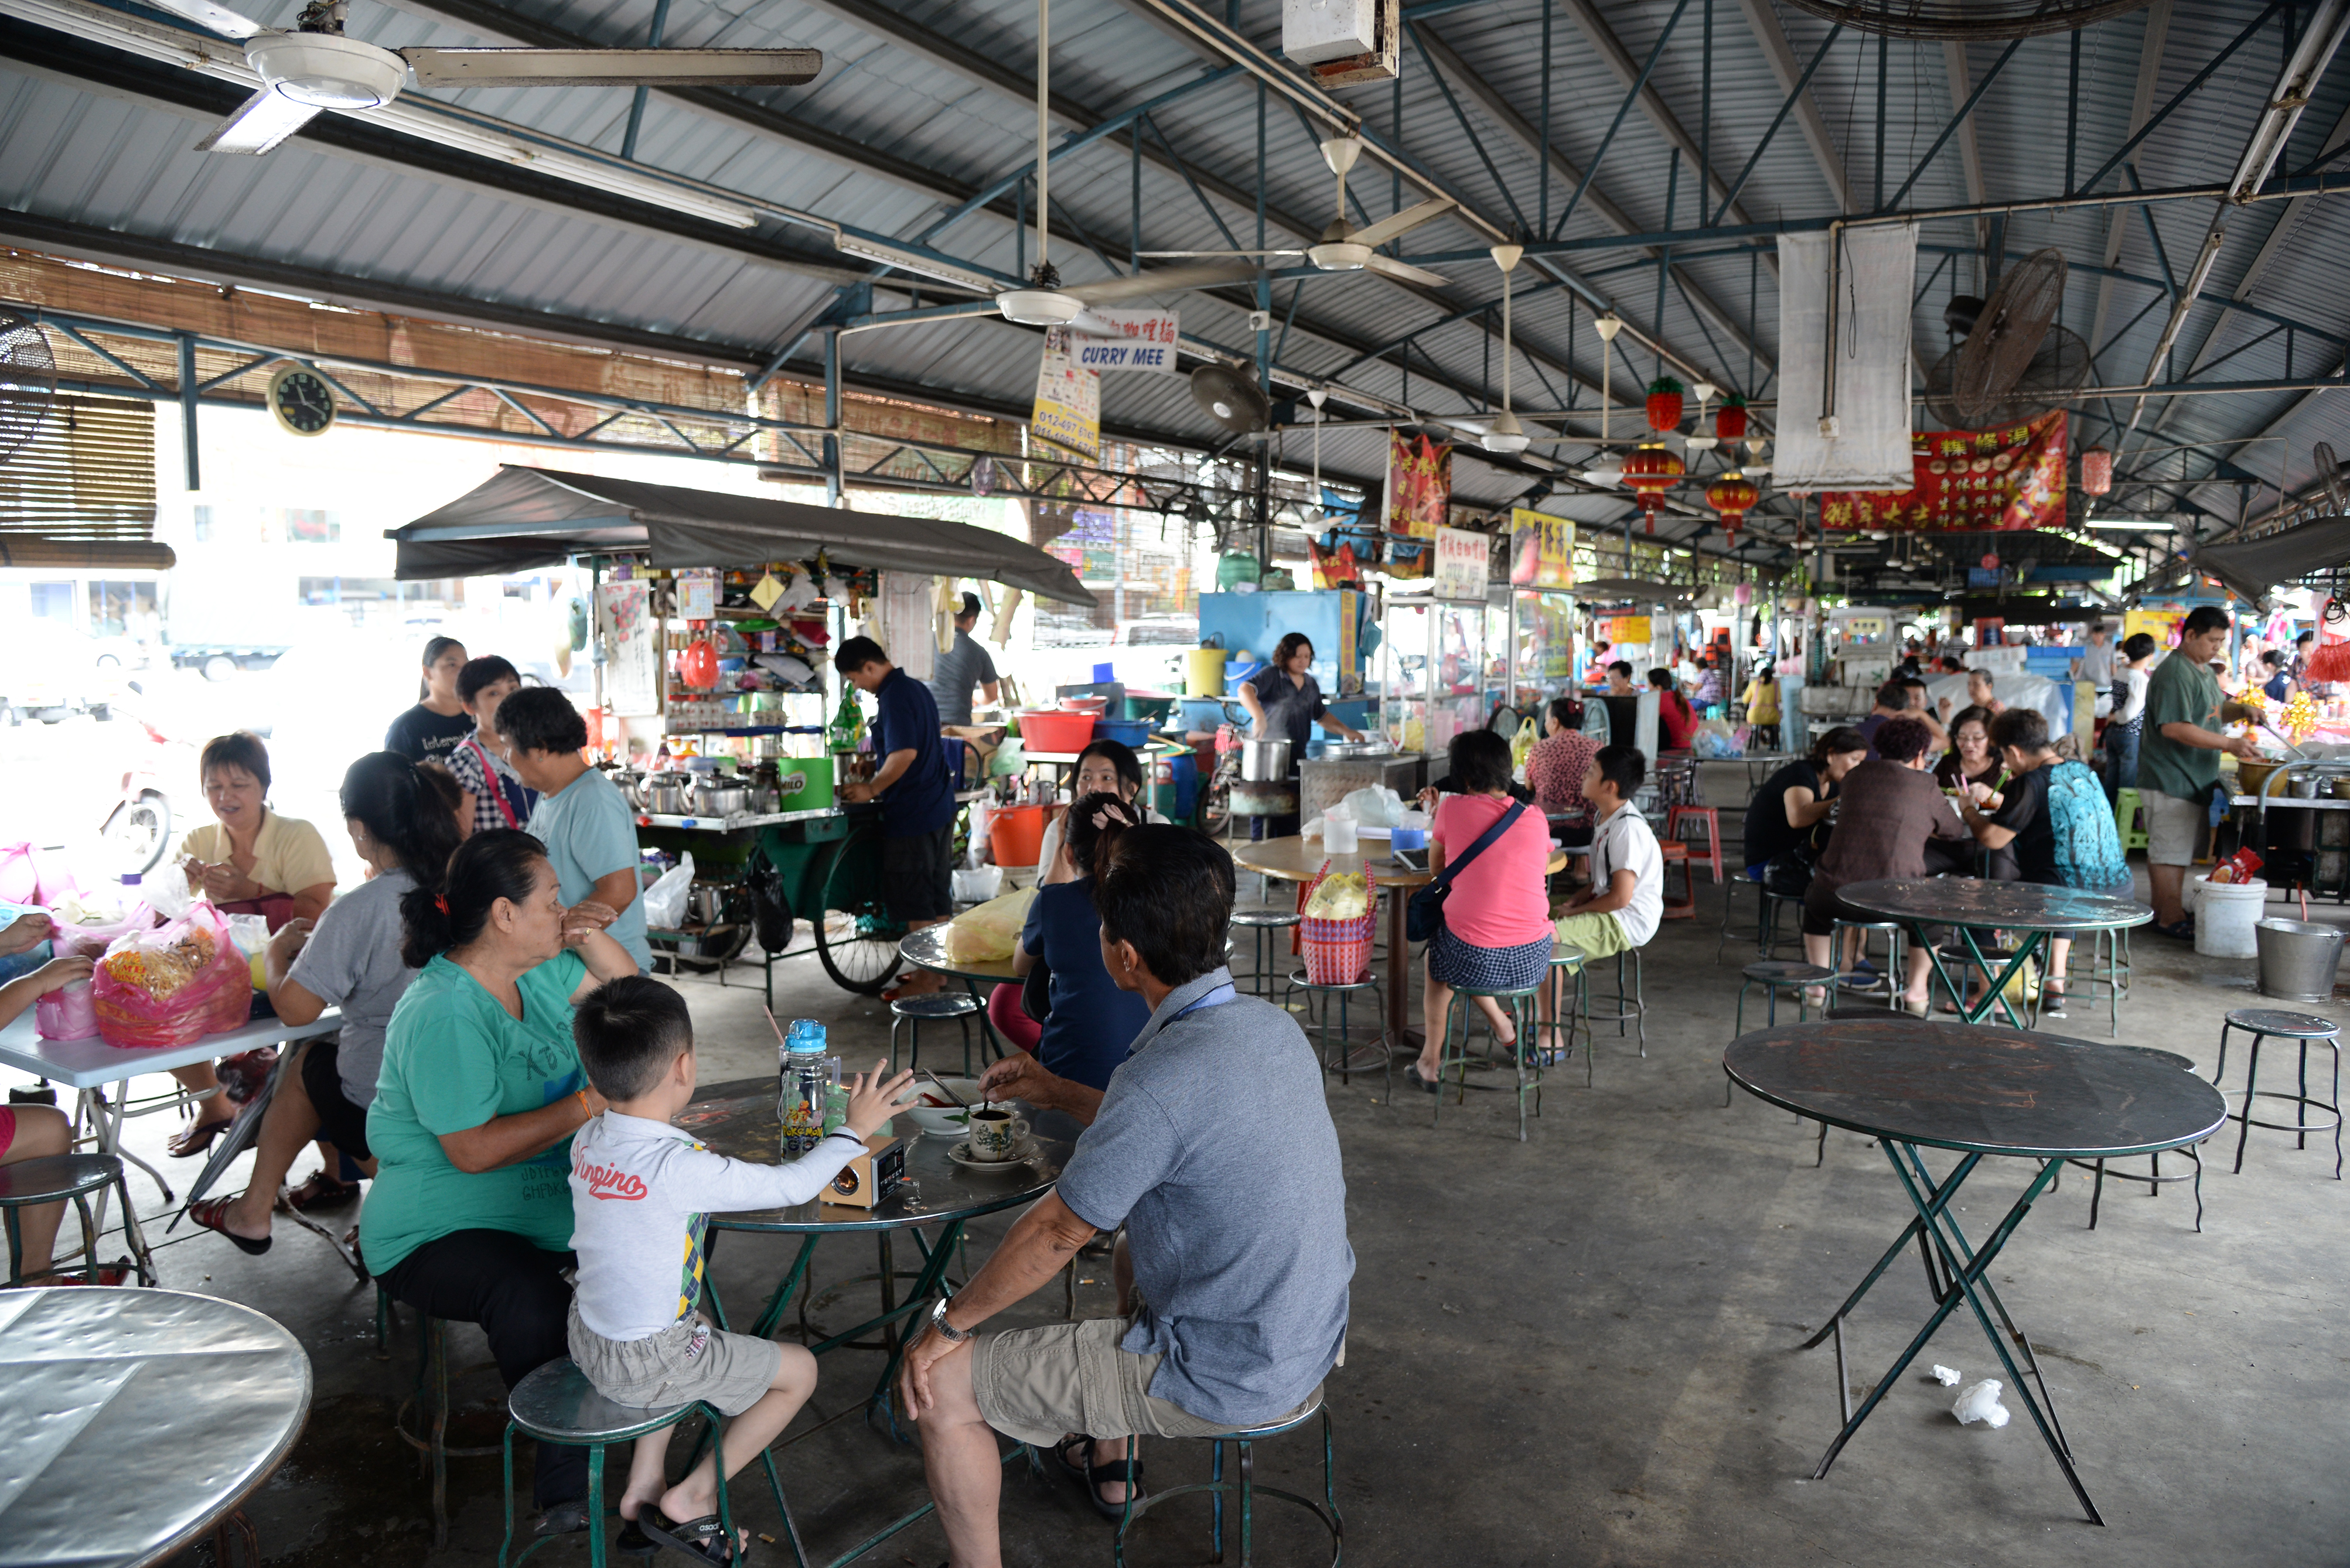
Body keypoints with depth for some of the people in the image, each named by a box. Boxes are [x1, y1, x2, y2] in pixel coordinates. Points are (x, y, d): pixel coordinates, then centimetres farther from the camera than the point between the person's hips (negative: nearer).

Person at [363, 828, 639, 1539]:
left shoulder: (536, 969, 4)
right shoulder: (443, 1014, -23)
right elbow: (474, 1150, -26)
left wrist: (595, 941, -3)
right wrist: (586, 1106, -23)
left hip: (544, 1196, 9)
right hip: (439, 1230, -9)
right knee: (535, 1303, -35)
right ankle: (568, 1488, -19)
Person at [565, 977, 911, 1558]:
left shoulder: (588, 1139, -7)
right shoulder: (680, 1170, -31)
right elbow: (791, 1187, -23)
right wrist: (854, 1129, -11)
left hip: (588, 1336, 8)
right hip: (645, 1364, -8)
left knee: (698, 1326, 37)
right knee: (800, 1370, 9)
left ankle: (644, 1486, 33)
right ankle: (691, 1498, 15)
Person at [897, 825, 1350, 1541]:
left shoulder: (1162, 1081, -29)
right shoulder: (1271, 1025, -3)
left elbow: (1055, 1233, -18)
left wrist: (949, 1322, -2)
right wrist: (1059, 1094, 19)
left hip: (1226, 1380, -9)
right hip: (1310, 1340, 9)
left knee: (941, 1382, -2)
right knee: (1132, 1253, 36)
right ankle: (1110, 1463, 49)